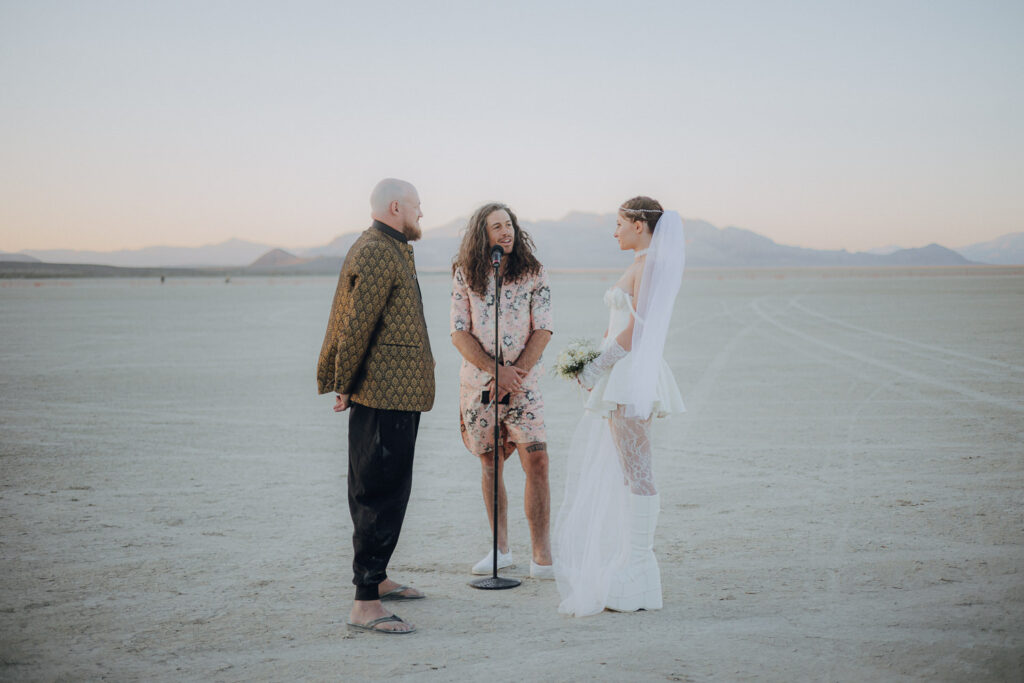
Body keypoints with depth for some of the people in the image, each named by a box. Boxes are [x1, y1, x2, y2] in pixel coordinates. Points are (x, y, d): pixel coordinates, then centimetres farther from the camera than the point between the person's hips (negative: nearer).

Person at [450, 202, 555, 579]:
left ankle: (542, 558, -8)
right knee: (490, 465, 8)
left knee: (536, 461, -12)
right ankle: (501, 550, 21)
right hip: (478, 381, 1)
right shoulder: (465, 275, 2)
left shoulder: (533, 273, 1)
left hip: (523, 380, -1)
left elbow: (543, 330, -4)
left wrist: (515, 374, -14)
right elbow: (459, 333, -2)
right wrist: (498, 371, -12)